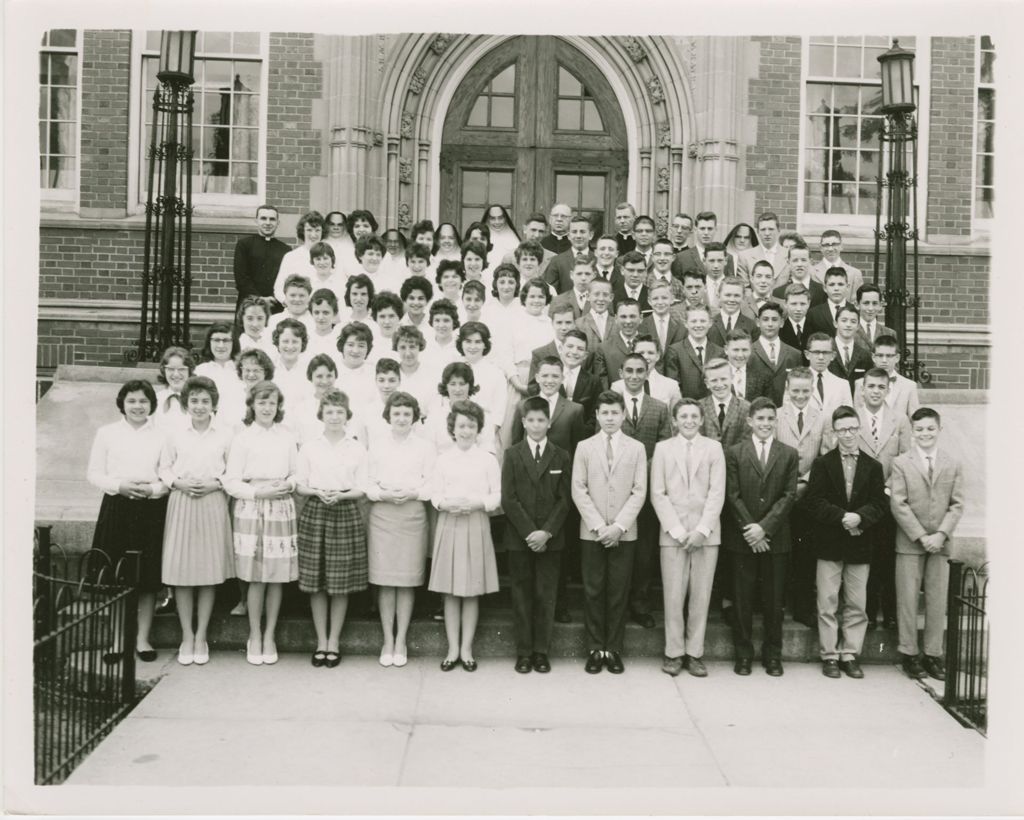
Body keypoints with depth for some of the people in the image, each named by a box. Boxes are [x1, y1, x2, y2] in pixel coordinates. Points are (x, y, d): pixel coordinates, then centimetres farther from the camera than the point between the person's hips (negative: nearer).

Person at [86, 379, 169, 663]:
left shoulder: (161, 436, 4)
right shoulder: (107, 433, 6)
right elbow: (93, 473, 4)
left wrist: (153, 489, -15)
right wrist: (118, 485, -12)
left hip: (151, 509, 0)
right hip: (116, 506, 0)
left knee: (148, 578, 3)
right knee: (114, 578, 1)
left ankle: (142, 638, 14)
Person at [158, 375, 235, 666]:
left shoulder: (225, 434, 1)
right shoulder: (175, 434, 5)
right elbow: (164, 469, 9)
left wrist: (216, 483, -12)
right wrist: (179, 483, -9)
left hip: (213, 503, -1)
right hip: (181, 504, 1)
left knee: (209, 571, 3)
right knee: (181, 572, 1)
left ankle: (201, 637, 15)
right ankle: (186, 637, 14)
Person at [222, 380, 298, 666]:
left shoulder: (287, 438, 8)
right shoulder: (242, 438, 0)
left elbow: (297, 473, 13)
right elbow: (231, 482, -2)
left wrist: (288, 484, -7)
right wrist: (257, 492, -15)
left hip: (281, 510, 2)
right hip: (251, 511, -2)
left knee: (278, 577, 4)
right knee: (256, 578, -1)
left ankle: (269, 636, 18)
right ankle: (255, 637, 15)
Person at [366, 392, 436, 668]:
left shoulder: (425, 447, 4)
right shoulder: (377, 446, 7)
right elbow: (368, 484, 5)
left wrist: (413, 493, -14)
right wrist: (384, 494, -13)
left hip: (413, 515, 0)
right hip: (382, 516, 1)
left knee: (408, 580, 2)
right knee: (384, 580, 2)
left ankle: (401, 641, 12)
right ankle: (388, 640, 12)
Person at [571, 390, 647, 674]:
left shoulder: (636, 448, 5)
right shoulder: (584, 447, 6)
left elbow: (639, 491, 0)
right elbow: (578, 490, 1)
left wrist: (619, 525, -11)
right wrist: (598, 525, -9)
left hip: (624, 532, 0)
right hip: (591, 532, 0)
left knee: (619, 592, 2)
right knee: (593, 591, 2)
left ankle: (614, 649, 11)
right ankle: (595, 649, 11)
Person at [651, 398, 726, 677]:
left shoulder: (714, 448, 6)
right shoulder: (662, 448, 6)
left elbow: (717, 493, 0)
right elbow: (658, 494, 2)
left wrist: (701, 530, -9)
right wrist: (677, 530, -8)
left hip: (706, 533, 0)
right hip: (672, 533, 0)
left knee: (701, 595, 2)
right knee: (673, 594, -1)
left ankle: (695, 653, 11)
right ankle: (674, 653, 9)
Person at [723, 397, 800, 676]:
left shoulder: (789, 454, 6)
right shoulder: (734, 453, 3)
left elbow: (789, 495, -1)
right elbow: (732, 495, -2)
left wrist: (764, 527, -11)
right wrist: (750, 529, -10)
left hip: (775, 537, 1)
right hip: (742, 537, -1)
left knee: (773, 598, 6)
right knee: (742, 598, 4)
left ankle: (773, 654, 17)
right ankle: (743, 654, 14)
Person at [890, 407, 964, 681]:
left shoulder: (953, 465, 7)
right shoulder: (901, 463, 0)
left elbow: (957, 505, 3)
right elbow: (898, 504, -6)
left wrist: (941, 534, -11)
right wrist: (921, 536, -12)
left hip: (940, 543, 2)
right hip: (909, 543, -2)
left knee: (937, 600, 5)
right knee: (908, 599, 1)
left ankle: (933, 654, 14)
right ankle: (909, 653, 10)